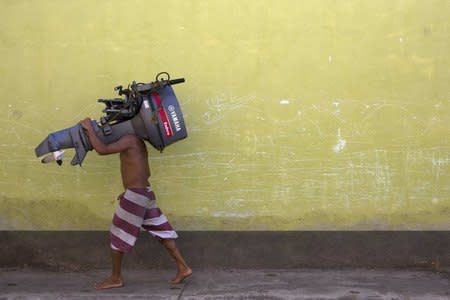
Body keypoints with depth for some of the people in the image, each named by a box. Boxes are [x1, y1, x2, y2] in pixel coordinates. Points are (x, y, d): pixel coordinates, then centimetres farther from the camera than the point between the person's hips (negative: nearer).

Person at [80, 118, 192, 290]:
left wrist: (89, 129, -12)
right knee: (161, 232, 10)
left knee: (118, 236, 2)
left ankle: (116, 278, 11)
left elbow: (102, 150, -23)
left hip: (135, 195, -9)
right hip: (144, 192, 9)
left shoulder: (129, 140, -13)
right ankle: (183, 268, 11)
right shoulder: (136, 142, 16)